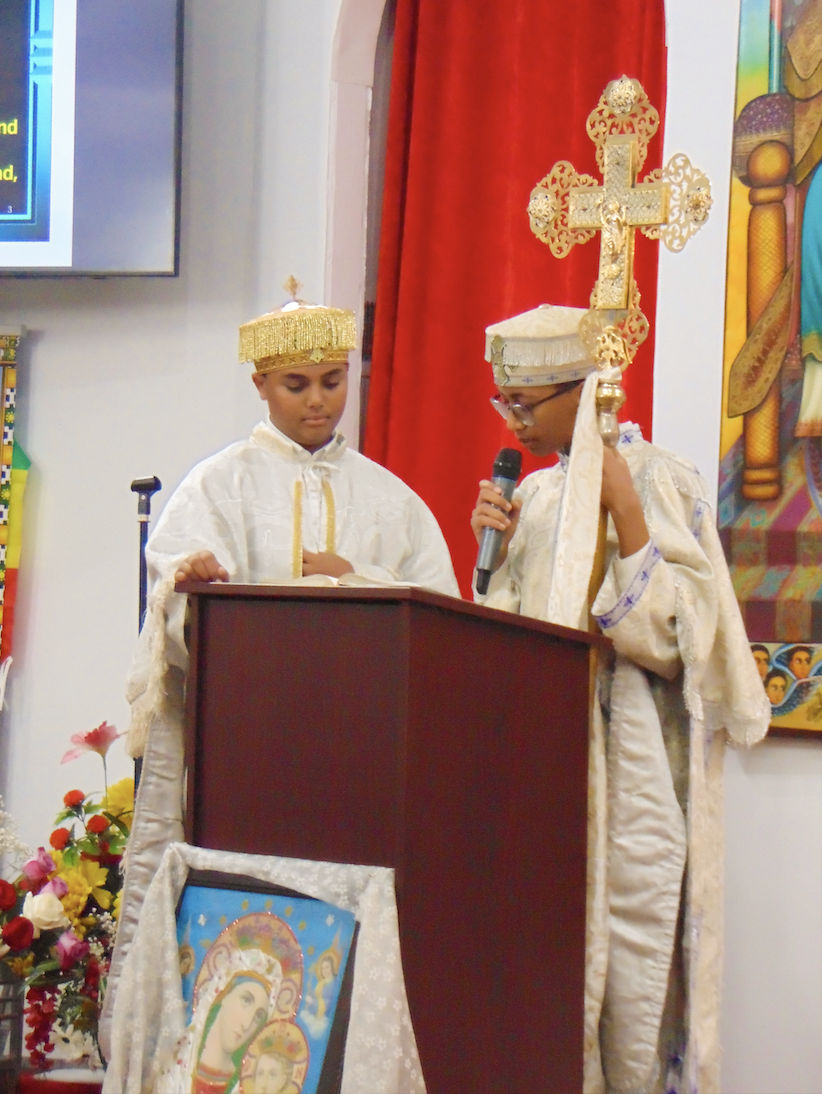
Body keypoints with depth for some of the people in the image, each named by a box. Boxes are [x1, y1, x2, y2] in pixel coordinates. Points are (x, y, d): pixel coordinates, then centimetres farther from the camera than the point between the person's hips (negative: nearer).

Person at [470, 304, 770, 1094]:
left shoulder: (660, 482, -7)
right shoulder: (536, 495, 14)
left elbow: (672, 631, -16)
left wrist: (624, 512, -21)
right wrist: (496, 549, 1)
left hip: (629, 764, -6)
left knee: (625, 955, -6)